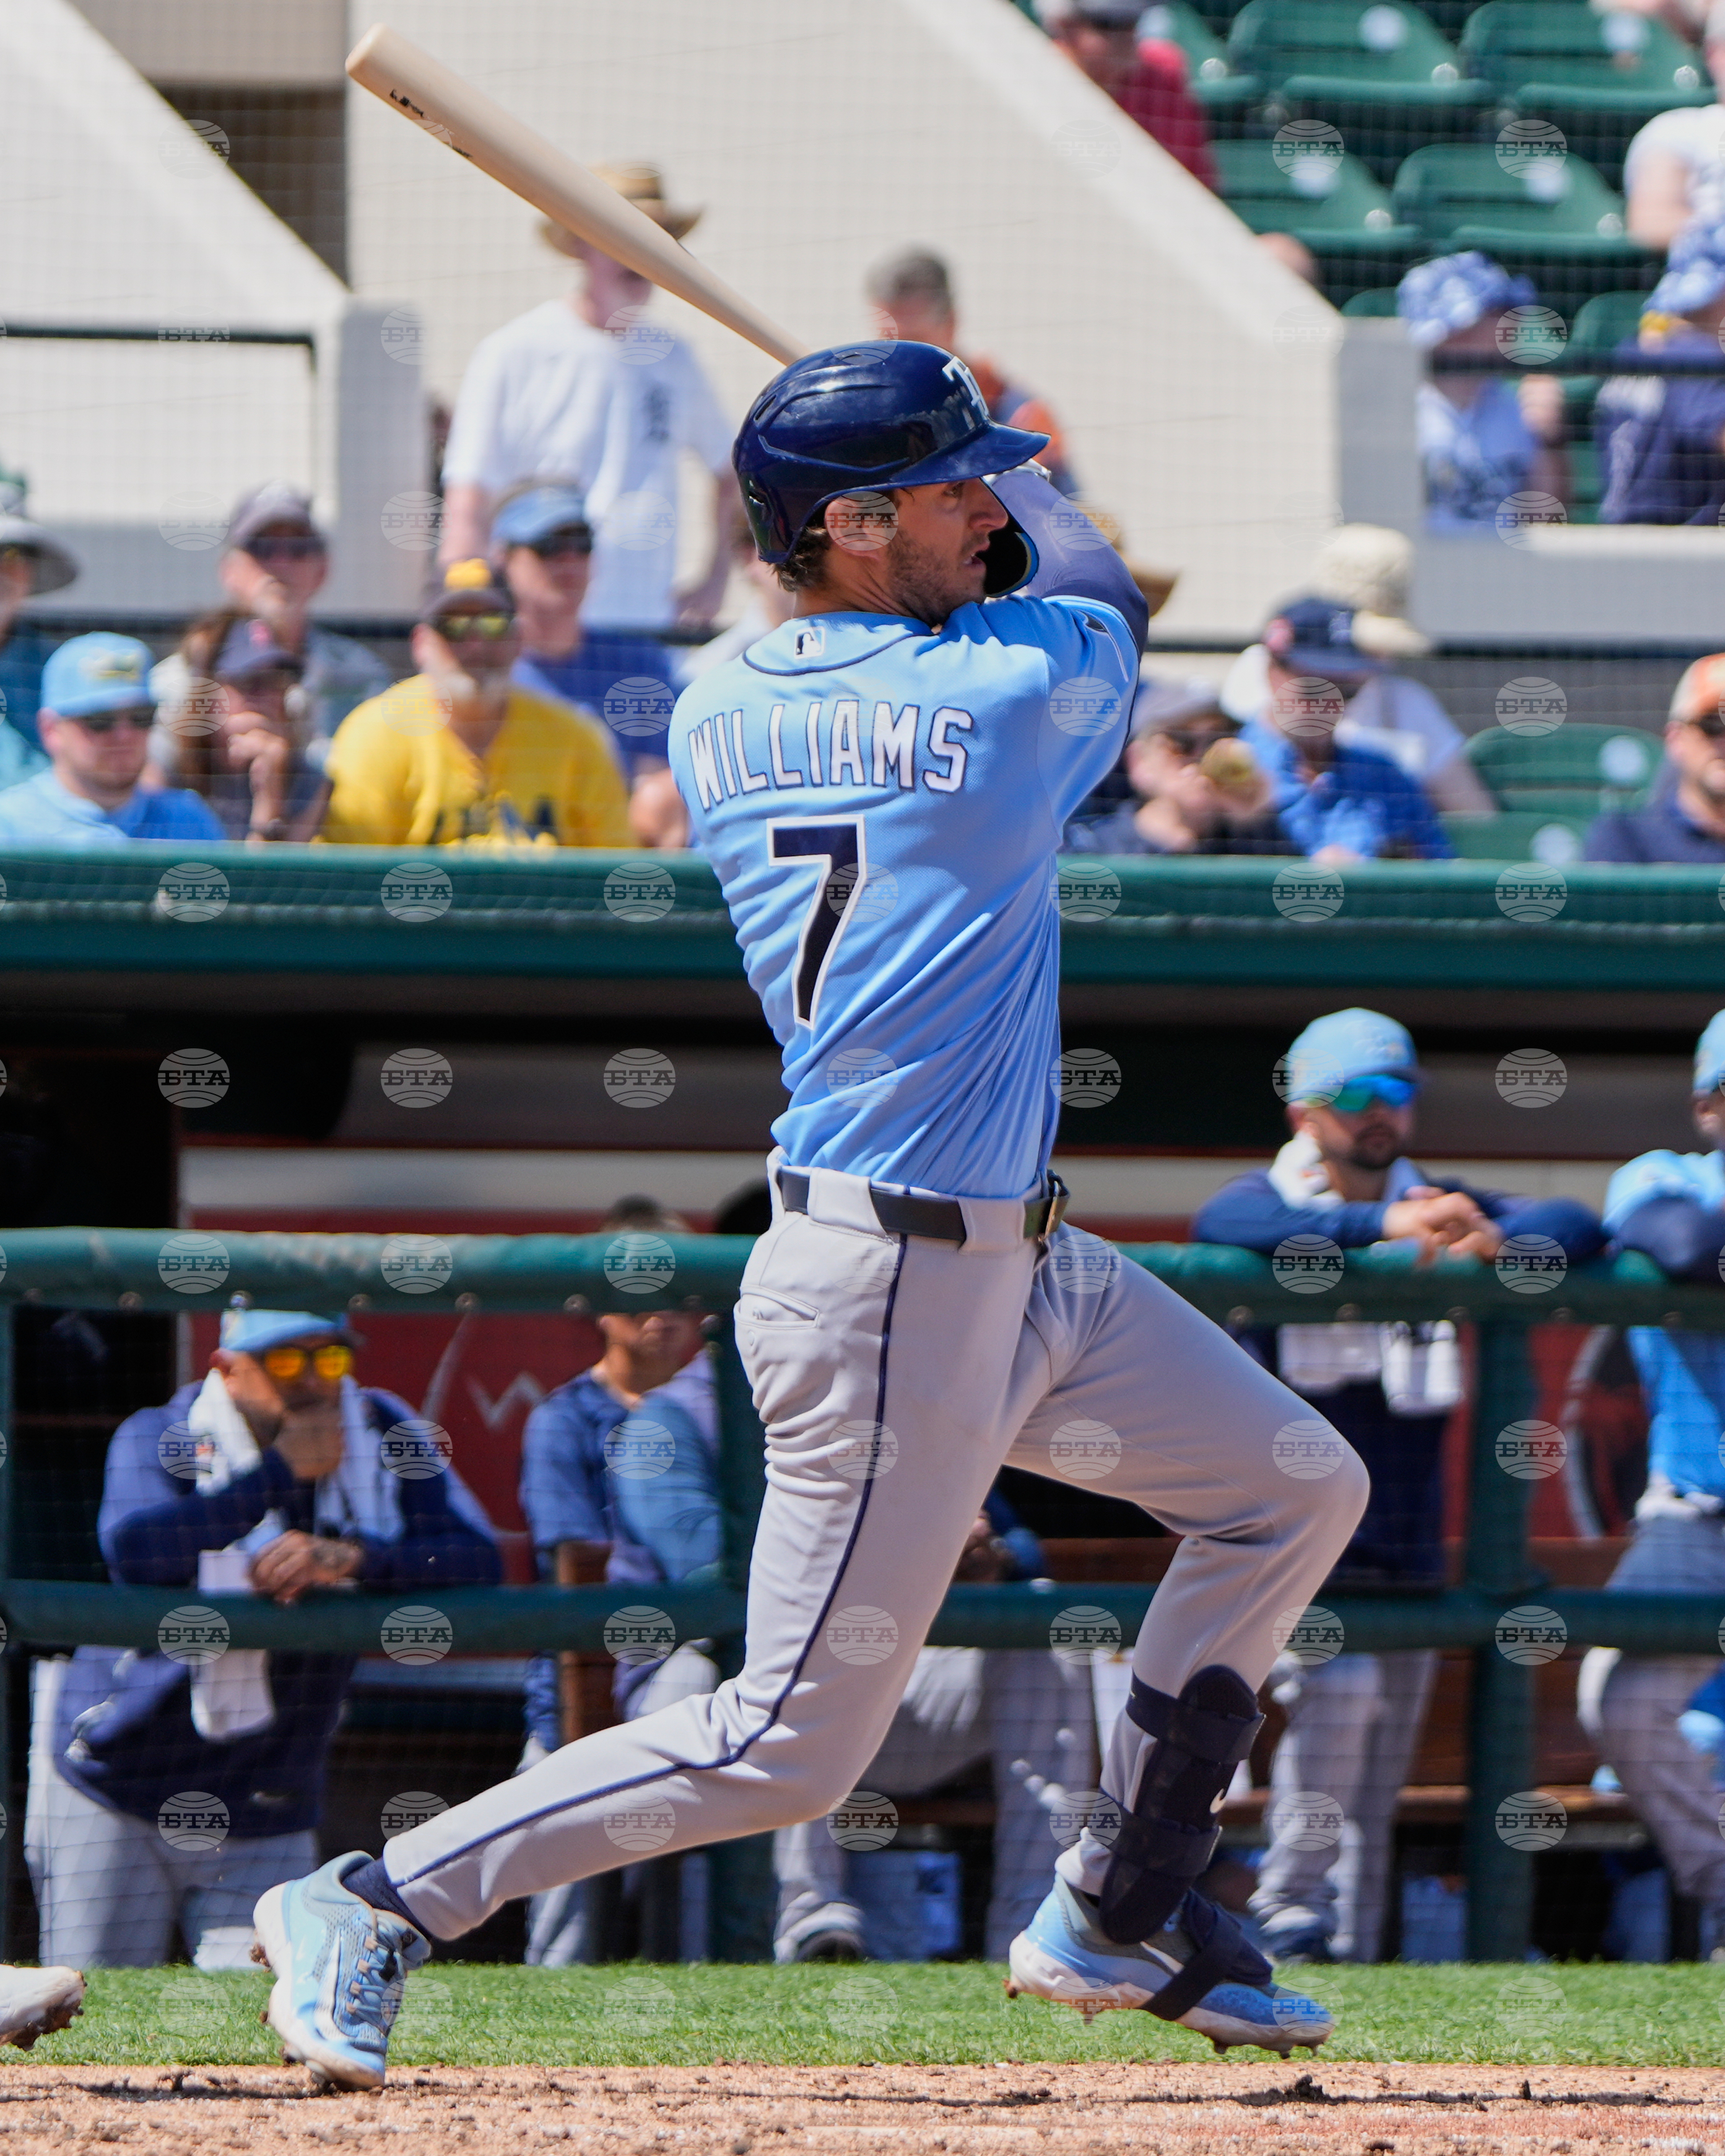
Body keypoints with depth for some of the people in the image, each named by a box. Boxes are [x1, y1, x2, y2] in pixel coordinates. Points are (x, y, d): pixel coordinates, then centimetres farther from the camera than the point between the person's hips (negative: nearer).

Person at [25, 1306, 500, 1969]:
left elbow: (478, 1561, -11)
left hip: (266, 1819, 2)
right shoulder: (160, 1439, -8)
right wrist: (283, 1471, -25)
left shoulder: (381, 1435, 0)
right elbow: (132, 1550, -30)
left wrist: (350, 1557, -29)